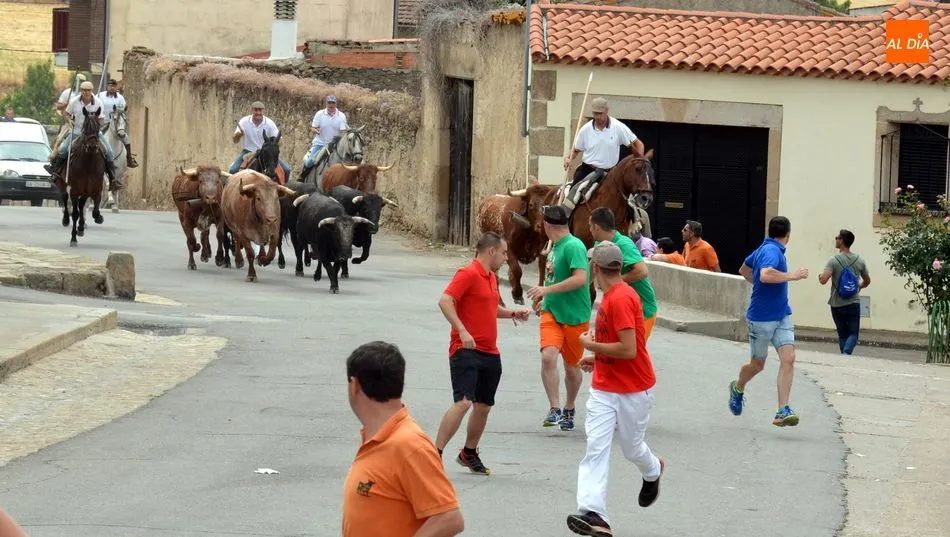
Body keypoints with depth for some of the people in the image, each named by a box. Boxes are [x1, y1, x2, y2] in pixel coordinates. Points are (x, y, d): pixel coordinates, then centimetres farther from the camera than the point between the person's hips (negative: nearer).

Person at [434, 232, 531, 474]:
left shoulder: (491, 277, 18)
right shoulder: (468, 274, -10)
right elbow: (445, 301, -20)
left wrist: (513, 314, 20)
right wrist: (462, 331, -28)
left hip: (490, 353, 9)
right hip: (466, 351, -9)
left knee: (484, 406, 13)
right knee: (463, 402, -19)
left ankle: (469, 453, 29)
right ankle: (436, 453, -17)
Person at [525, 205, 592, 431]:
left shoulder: (573, 246, -18)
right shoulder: (555, 246, 9)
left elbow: (580, 278, -28)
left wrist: (547, 289, -29)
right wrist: (544, 297, 24)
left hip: (575, 316, -6)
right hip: (551, 312, 6)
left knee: (571, 366, 9)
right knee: (548, 356, -16)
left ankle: (568, 409, 30)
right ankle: (555, 409, -14)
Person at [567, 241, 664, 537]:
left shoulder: (621, 299, -22)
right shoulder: (610, 297, 8)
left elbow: (628, 349, -27)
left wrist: (591, 345, -16)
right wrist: (597, 357, 10)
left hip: (633, 390, -7)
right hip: (604, 388, 7)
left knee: (631, 447, 13)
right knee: (596, 447, -9)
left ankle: (653, 472, 48)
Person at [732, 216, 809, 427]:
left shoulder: (764, 249, 8)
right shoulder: (771, 251, -20)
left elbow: (744, 270, 23)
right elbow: (765, 275, -39)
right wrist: (792, 276, -30)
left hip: (782, 316, 8)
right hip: (761, 319, -8)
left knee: (788, 359, -9)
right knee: (758, 364, 11)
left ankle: (783, 412, -13)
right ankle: (738, 389, 43)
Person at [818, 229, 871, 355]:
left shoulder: (834, 260, -9)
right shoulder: (859, 261, 2)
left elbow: (823, 280, -20)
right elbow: (867, 281, 15)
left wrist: (820, 276, 4)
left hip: (837, 305, -1)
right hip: (854, 304, 1)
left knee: (843, 334, 12)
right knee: (853, 333, 3)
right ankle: (846, 352, -22)